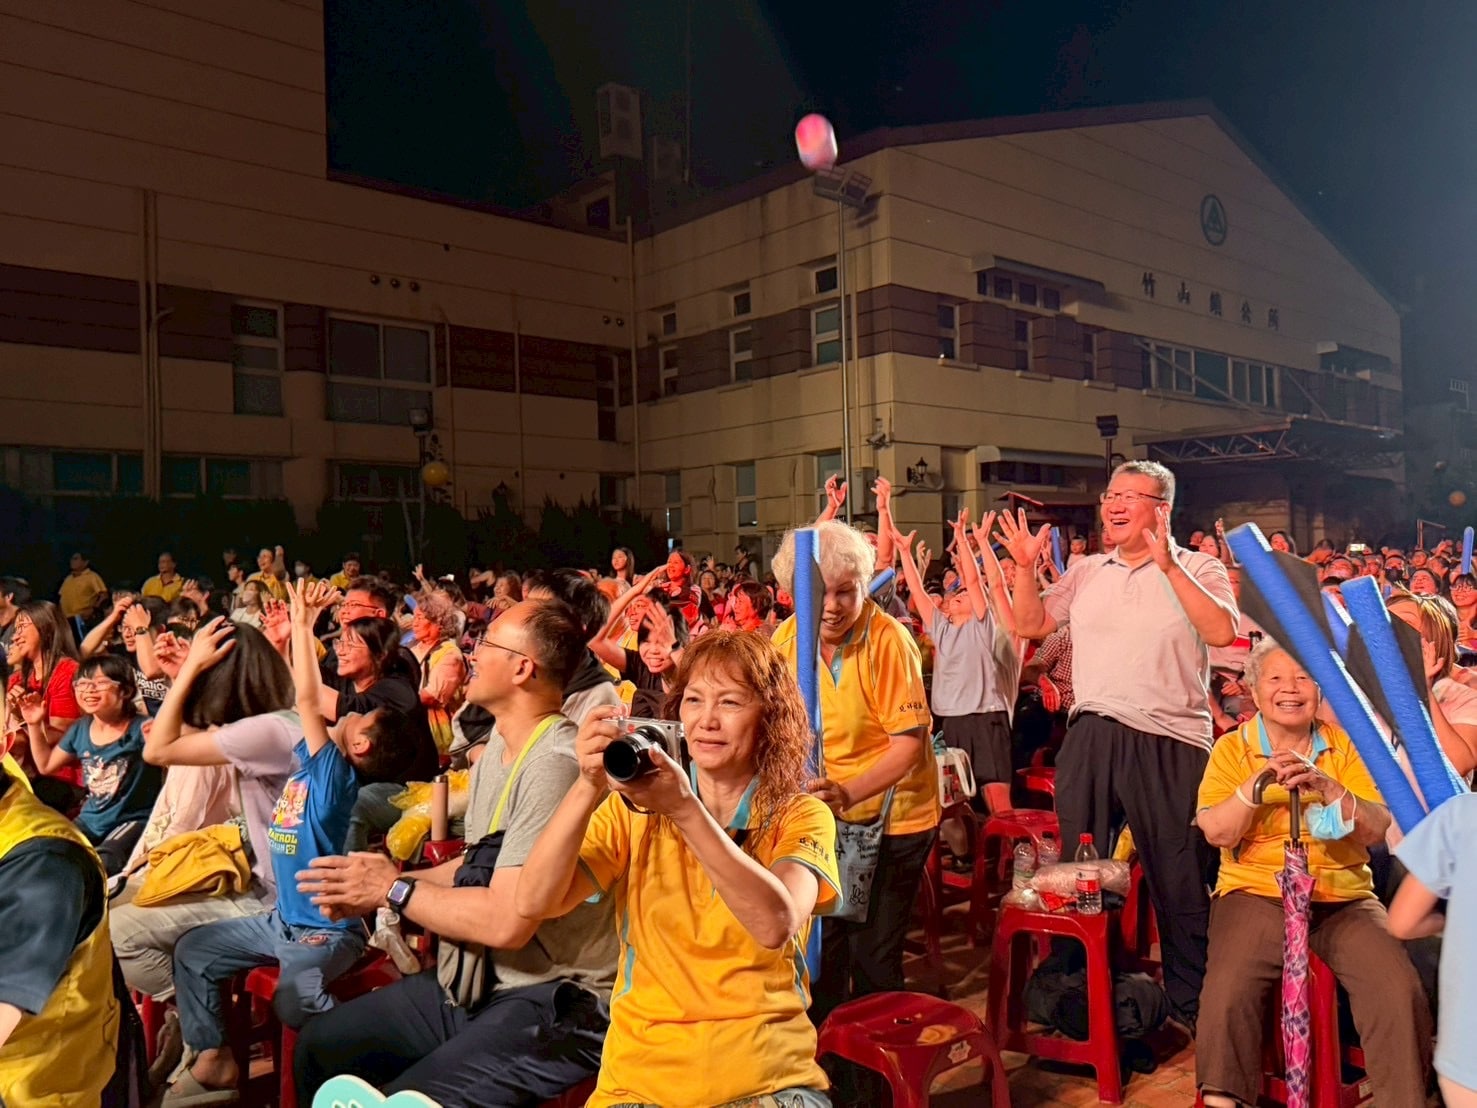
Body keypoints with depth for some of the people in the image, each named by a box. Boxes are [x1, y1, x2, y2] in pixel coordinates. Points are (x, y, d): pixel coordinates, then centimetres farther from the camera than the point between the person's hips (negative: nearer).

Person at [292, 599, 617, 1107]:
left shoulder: (553, 765, -24)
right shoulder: (498, 750, 9)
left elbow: (507, 921, -27)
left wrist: (394, 890, -12)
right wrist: (372, 885, 2)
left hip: (552, 1002, -9)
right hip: (479, 983, 10)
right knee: (318, 1045, 11)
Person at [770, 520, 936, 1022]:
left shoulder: (888, 639, -21)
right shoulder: (789, 636, -5)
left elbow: (909, 742, -24)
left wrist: (849, 793, -37)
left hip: (892, 814, -5)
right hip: (825, 814, 5)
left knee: (873, 953, -3)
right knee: (823, 941, 13)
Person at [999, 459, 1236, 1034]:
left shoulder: (1197, 568, 0)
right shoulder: (1086, 572, 13)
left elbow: (1222, 632, -17)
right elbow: (1030, 626, 12)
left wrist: (1168, 566, -22)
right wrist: (1025, 567, -1)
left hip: (1169, 743, -4)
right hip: (1091, 734, 5)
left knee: (1179, 879, 5)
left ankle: (1191, 1002, 24)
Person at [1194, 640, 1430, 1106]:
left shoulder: (1346, 745, 9)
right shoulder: (1232, 748, 4)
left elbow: (1377, 830, -1)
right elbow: (1216, 833, -7)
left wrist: (1328, 788, -18)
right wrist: (1258, 782, -21)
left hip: (1343, 897, 2)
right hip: (1256, 893, -2)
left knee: (1401, 992, -21)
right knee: (1228, 993, -24)